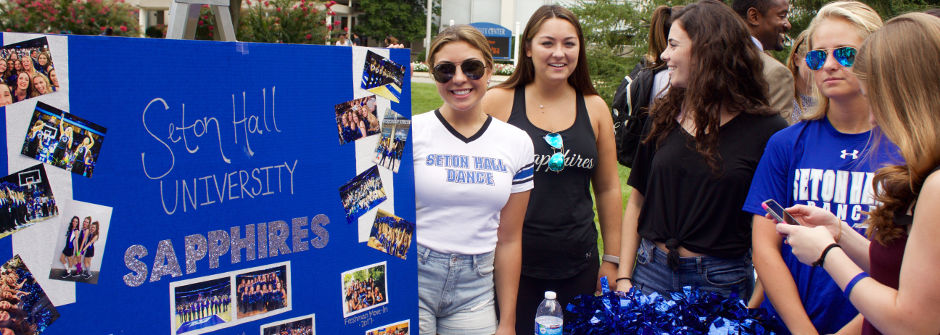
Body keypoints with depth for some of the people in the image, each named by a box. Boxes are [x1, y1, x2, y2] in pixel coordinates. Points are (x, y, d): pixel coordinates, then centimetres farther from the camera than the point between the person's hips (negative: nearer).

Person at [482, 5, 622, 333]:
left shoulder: (595, 108, 4)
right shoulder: (498, 102, -4)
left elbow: (608, 188, 10)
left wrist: (611, 259, 11)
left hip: (577, 266, 3)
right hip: (512, 263, -2)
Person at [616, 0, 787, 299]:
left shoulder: (766, 130, -7)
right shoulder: (664, 117, 5)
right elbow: (637, 202, 7)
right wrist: (623, 278, 1)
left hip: (721, 284, -3)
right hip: (651, 270, 3)